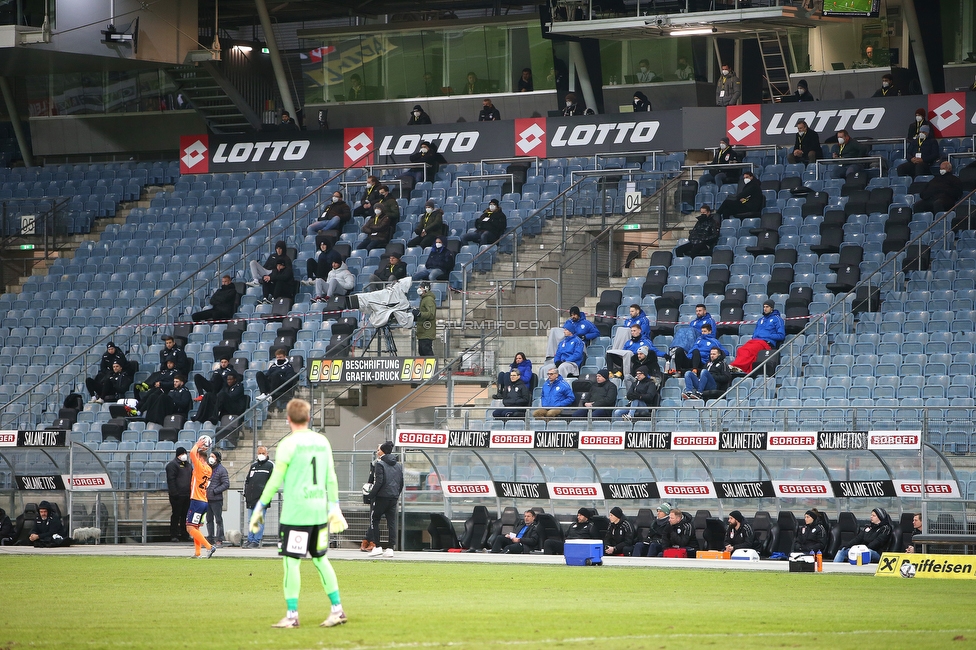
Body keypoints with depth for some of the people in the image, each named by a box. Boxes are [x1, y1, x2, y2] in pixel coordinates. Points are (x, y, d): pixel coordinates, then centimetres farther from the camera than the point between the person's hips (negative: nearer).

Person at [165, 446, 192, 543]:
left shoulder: (188, 465, 19)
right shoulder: (172, 465, -5)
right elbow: (171, 480, -12)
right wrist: (174, 493, -19)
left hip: (187, 495, 7)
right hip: (177, 495, -7)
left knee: (185, 516, 9)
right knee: (176, 515, -6)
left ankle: (184, 535, 14)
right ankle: (174, 536, -4)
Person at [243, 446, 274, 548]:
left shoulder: (270, 465, 4)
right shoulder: (253, 465, 20)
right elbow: (247, 480, 23)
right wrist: (245, 494, 14)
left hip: (262, 498, -6)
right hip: (251, 498, 6)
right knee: (250, 520, 8)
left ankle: (256, 541, -6)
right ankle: (250, 540, 13)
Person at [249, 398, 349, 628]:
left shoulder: (289, 443, -8)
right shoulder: (322, 441, 10)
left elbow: (275, 480, -8)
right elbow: (331, 478, 14)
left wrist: (260, 507, -1)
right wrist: (334, 508, 21)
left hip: (296, 512, -6)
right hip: (320, 510, 6)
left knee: (291, 561, -2)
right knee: (320, 559, 15)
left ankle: (292, 615, -3)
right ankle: (337, 609, 13)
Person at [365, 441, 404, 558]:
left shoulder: (379, 464, -8)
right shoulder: (398, 465, 13)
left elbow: (379, 482, -15)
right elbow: (401, 483, 14)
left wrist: (371, 494, -7)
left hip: (382, 496, -6)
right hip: (394, 497, 6)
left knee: (374, 520, 5)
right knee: (391, 522, 6)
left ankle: (377, 547, -2)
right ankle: (391, 548, 2)